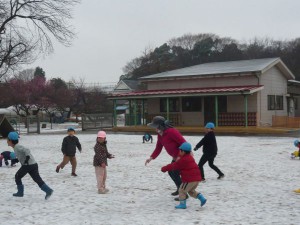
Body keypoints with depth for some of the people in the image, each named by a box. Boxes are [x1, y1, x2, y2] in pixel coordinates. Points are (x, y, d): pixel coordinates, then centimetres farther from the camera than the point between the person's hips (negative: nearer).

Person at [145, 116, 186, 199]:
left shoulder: (171, 131, -25)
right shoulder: (160, 135, 4)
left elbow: (183, 142, -26)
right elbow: (158, 148, 6)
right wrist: (151, 157, -5)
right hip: (175, 157, 10)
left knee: (175, 174, -9)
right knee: (171, 172, 20)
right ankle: (179, 189, 39)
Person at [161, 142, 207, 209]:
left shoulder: (183, 160, -14)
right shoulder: (190, 157, 16)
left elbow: (174, 165, -7)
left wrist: (164, 168, 2)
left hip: (190, 179, -9)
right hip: (197, 178, 9)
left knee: (182, 190, 2)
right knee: (191, 191, 25)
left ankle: (182, 204, 2)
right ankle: (202, 198, 14)